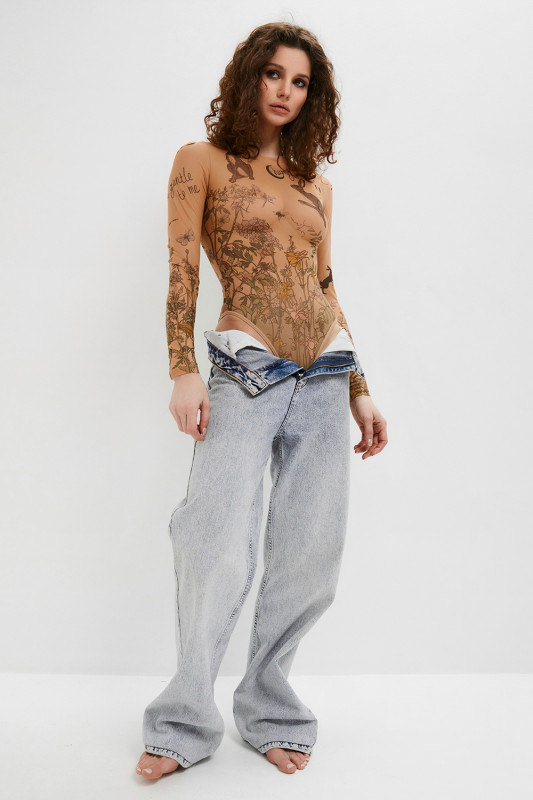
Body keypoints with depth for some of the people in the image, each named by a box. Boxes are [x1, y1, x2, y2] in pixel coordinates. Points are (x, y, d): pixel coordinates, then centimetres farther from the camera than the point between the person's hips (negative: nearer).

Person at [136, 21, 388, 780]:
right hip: (247, 369, -4)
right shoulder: (201, 161, 7)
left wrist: (359, 390, 14)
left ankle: (269, 709, 20)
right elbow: (182, 273, -1)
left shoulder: (316, 185, 19)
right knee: (220, 549, -11)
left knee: (311, 550, 2)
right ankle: (185, 723, 10)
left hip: (326, 371, 5)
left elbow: (325, 289, 18)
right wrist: (184, 371, -12)